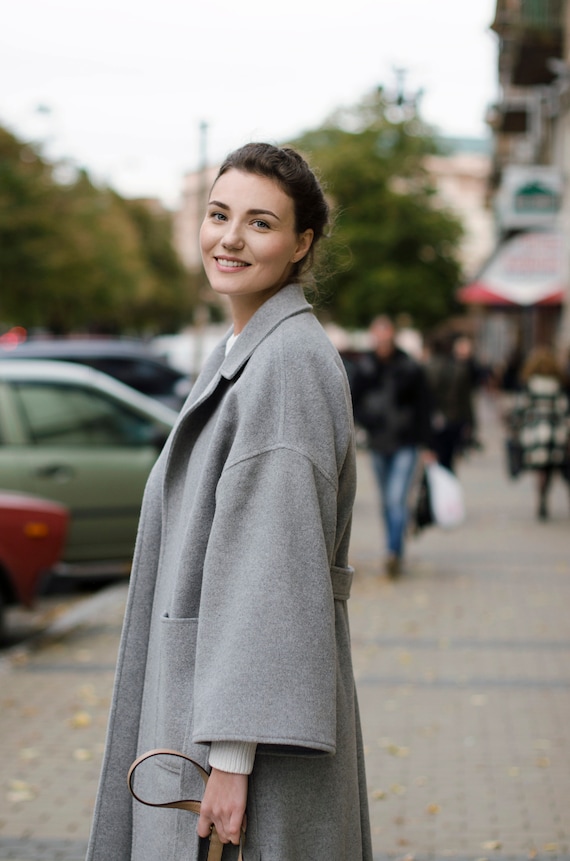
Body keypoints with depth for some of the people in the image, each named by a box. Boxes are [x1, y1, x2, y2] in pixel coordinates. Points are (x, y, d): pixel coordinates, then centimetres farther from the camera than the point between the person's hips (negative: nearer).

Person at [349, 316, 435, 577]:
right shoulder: (362, 368, -1)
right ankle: (395, 553, 23)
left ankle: (394, 553, -18)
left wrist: (425, 446, 0)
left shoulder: (410, 368, -5)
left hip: (405, 445, -3)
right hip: (377, 443, 3)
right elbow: (352, 404, 4)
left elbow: (423, 409, 0)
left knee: (397, 499, -14)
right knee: (387, 501, 12)